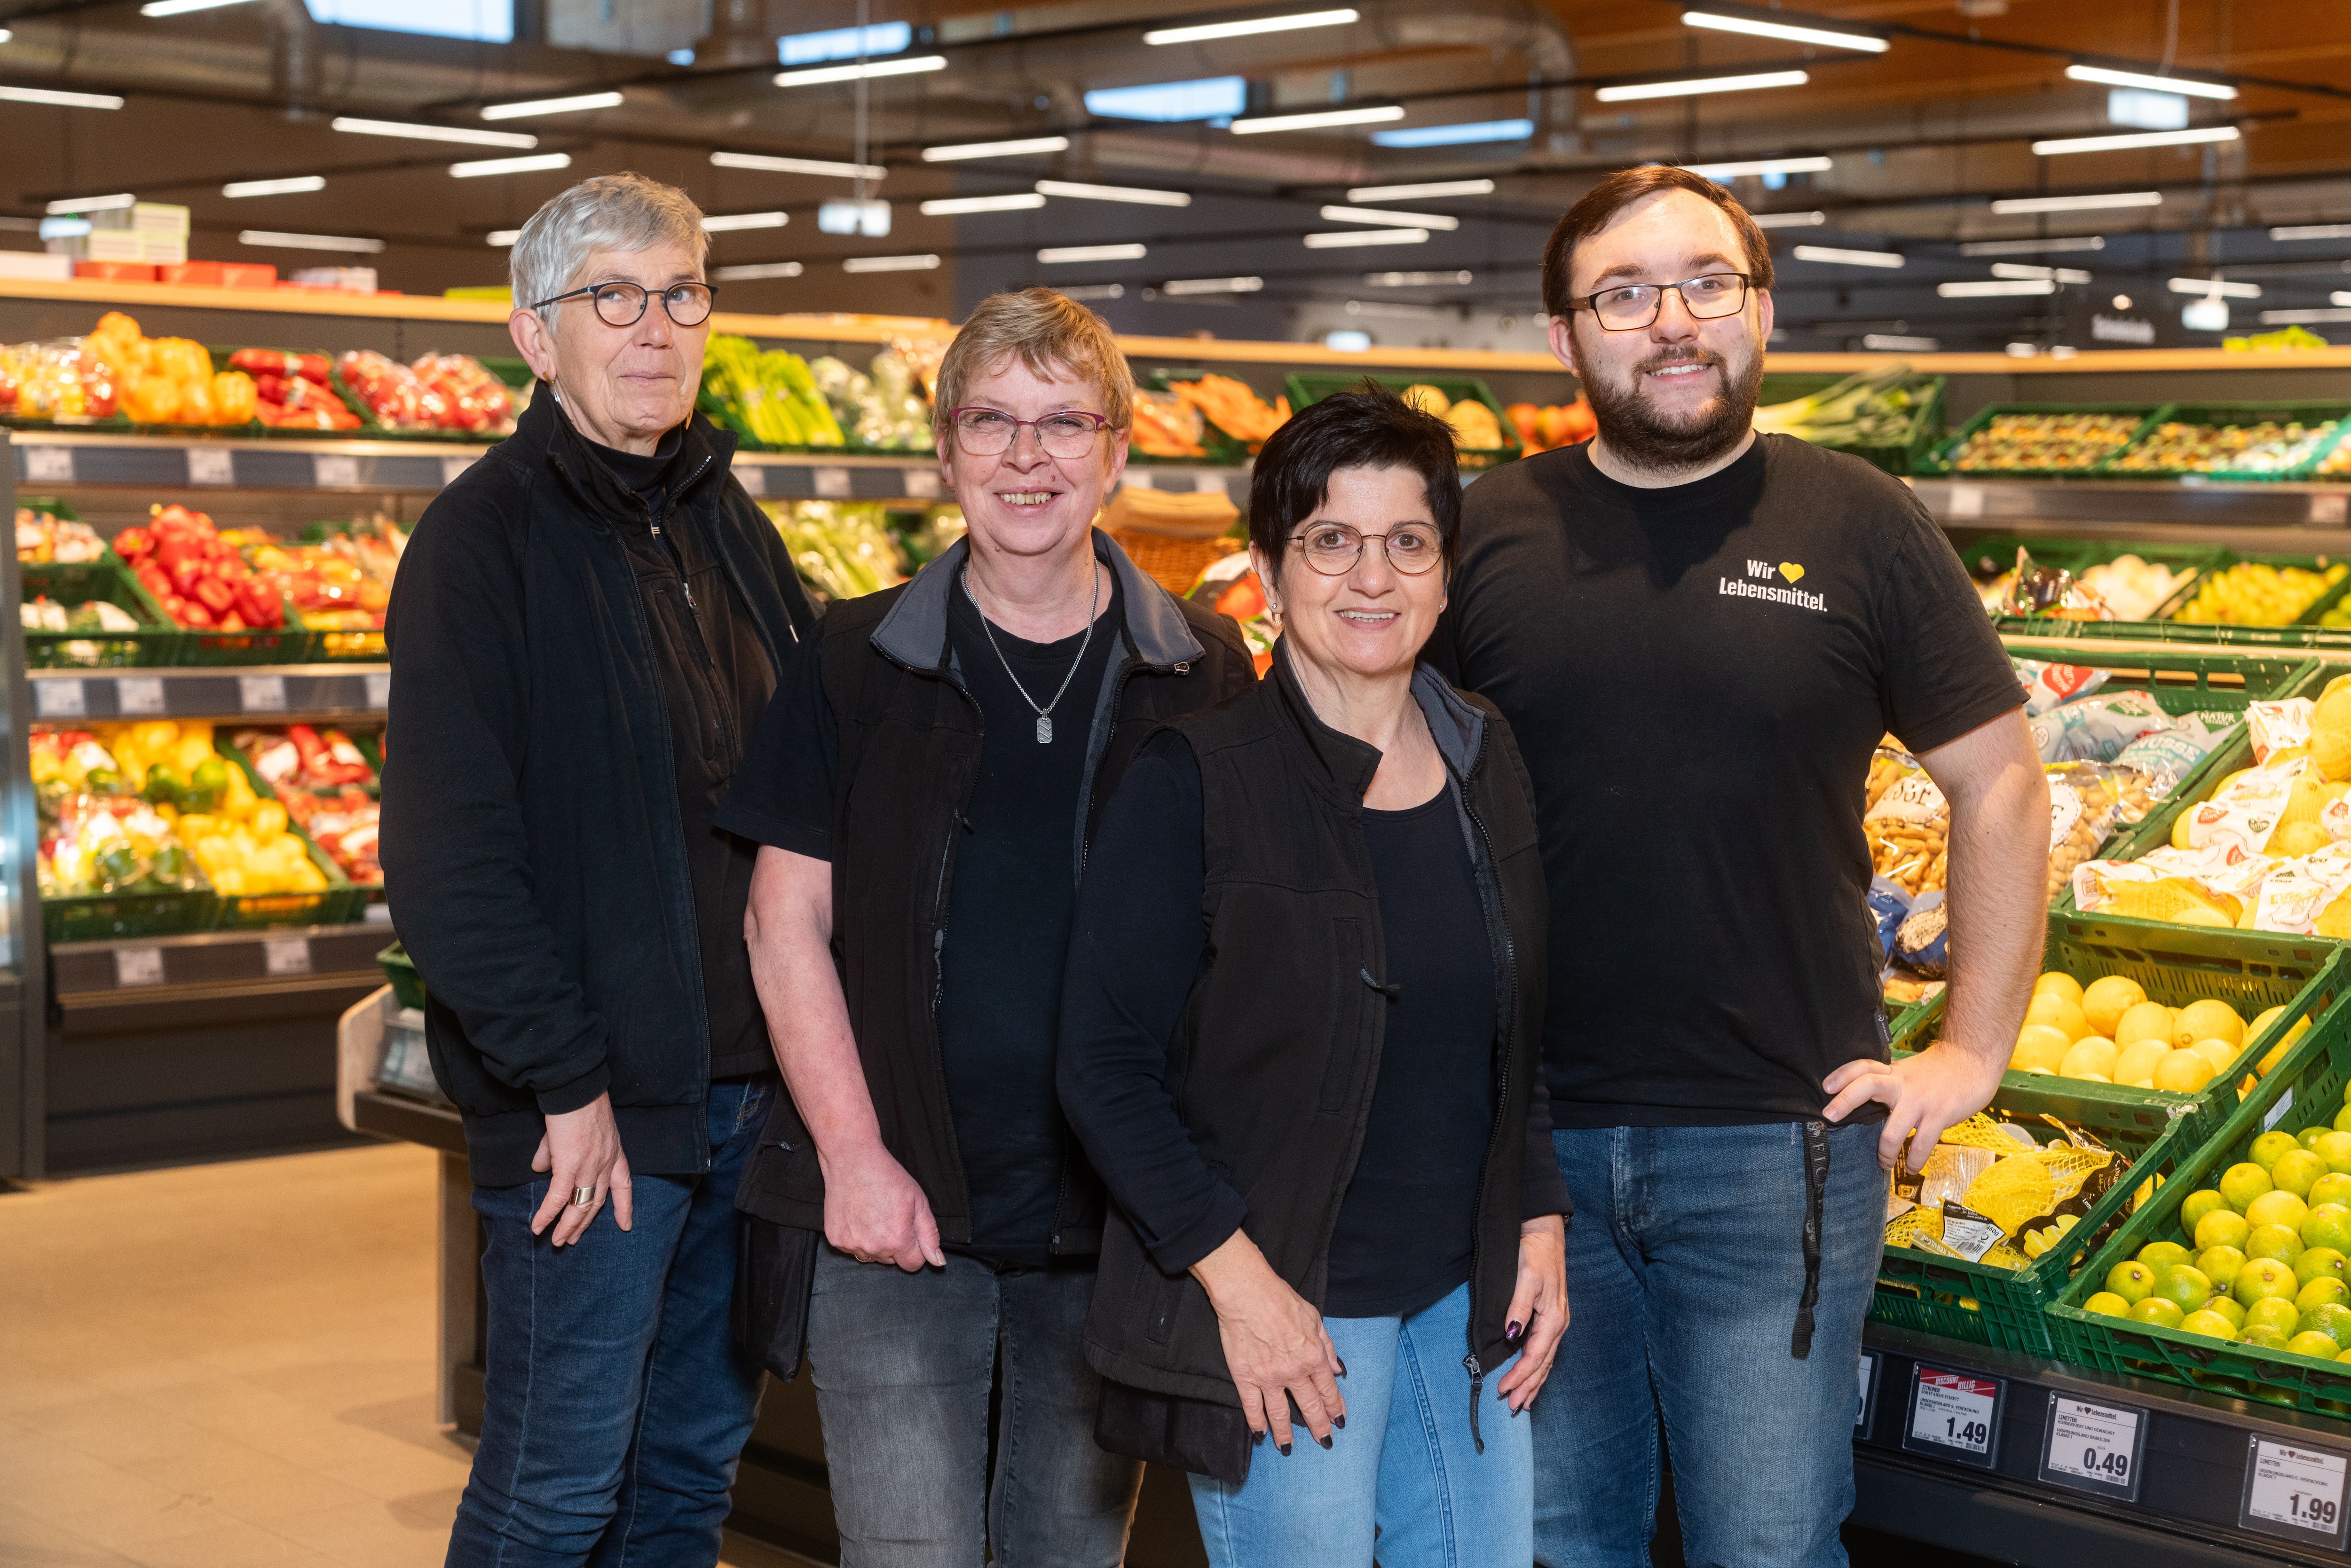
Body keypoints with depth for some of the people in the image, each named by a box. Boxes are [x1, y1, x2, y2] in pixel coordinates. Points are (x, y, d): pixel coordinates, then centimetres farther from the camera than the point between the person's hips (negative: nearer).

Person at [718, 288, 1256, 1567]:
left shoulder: (1201, 675, 3)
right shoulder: (861, 662, 1)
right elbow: (786, 921, 0)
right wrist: (853, 1154, -9)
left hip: (1116, 1218, 1)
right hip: (898, 1205, -1)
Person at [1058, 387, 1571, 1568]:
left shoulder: (1485, 760, 6)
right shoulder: (1195, 781, -12)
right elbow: (1105, 1068, -12)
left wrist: (1540, 1221, 5)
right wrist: (1236, 1278, -16)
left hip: (1465, 1297, 6)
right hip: (1281, 1304, -5)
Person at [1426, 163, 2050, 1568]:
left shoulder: (1857, 527, -2)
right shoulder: (1491, 532, 2)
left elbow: (2002, 785, 3)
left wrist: (1974, 1051, -1)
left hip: (1779, 1144, -2)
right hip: (1533, 1137, 2)